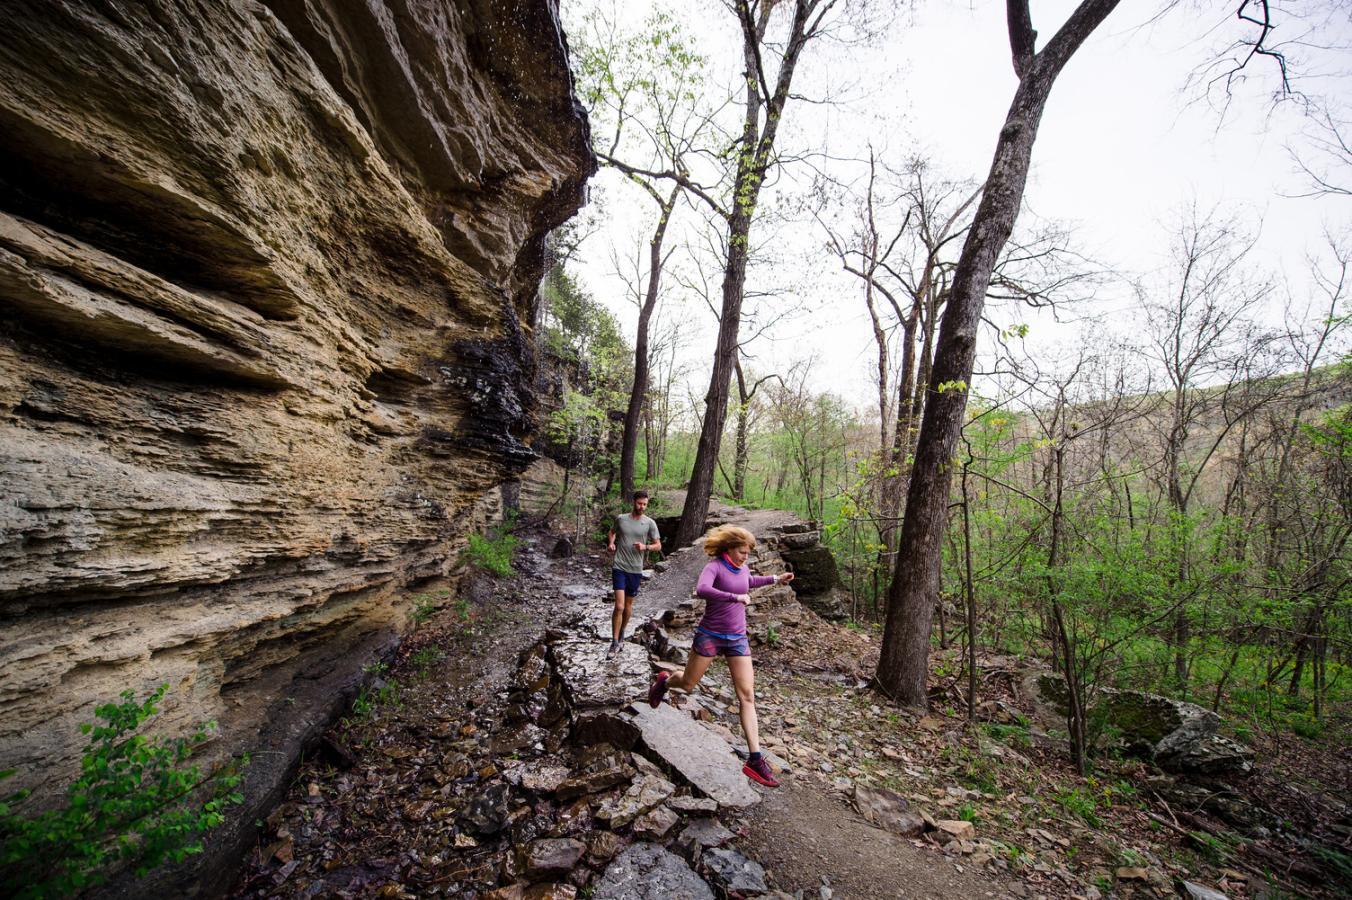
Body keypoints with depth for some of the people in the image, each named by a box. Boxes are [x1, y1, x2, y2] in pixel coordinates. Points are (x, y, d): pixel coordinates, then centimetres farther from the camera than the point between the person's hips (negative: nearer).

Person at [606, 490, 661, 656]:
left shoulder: (650, 523, -3)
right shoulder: (621, 518, -1)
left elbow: (658, 545, 2)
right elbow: (612, 531, 20)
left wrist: (645, 547, -17)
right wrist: (611, 543, 1)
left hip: (636, 569, 1)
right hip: (619, 567, -1)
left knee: (628, 606, 16)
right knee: (619, 606, -10)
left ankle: (621, 633, 40)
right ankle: (615, 643, 3)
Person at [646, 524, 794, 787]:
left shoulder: (742, 569, 4)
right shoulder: (714, 566, -17)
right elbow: (702, 589, -37)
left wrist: (775, 579, 24)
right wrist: (736, 598, -38)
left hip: (738, 639, 5)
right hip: (710, 636, -5)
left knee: (747, 695, -3)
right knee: (687, 684, 13)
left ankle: (755, 760, 2)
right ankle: (663, 682, 48)